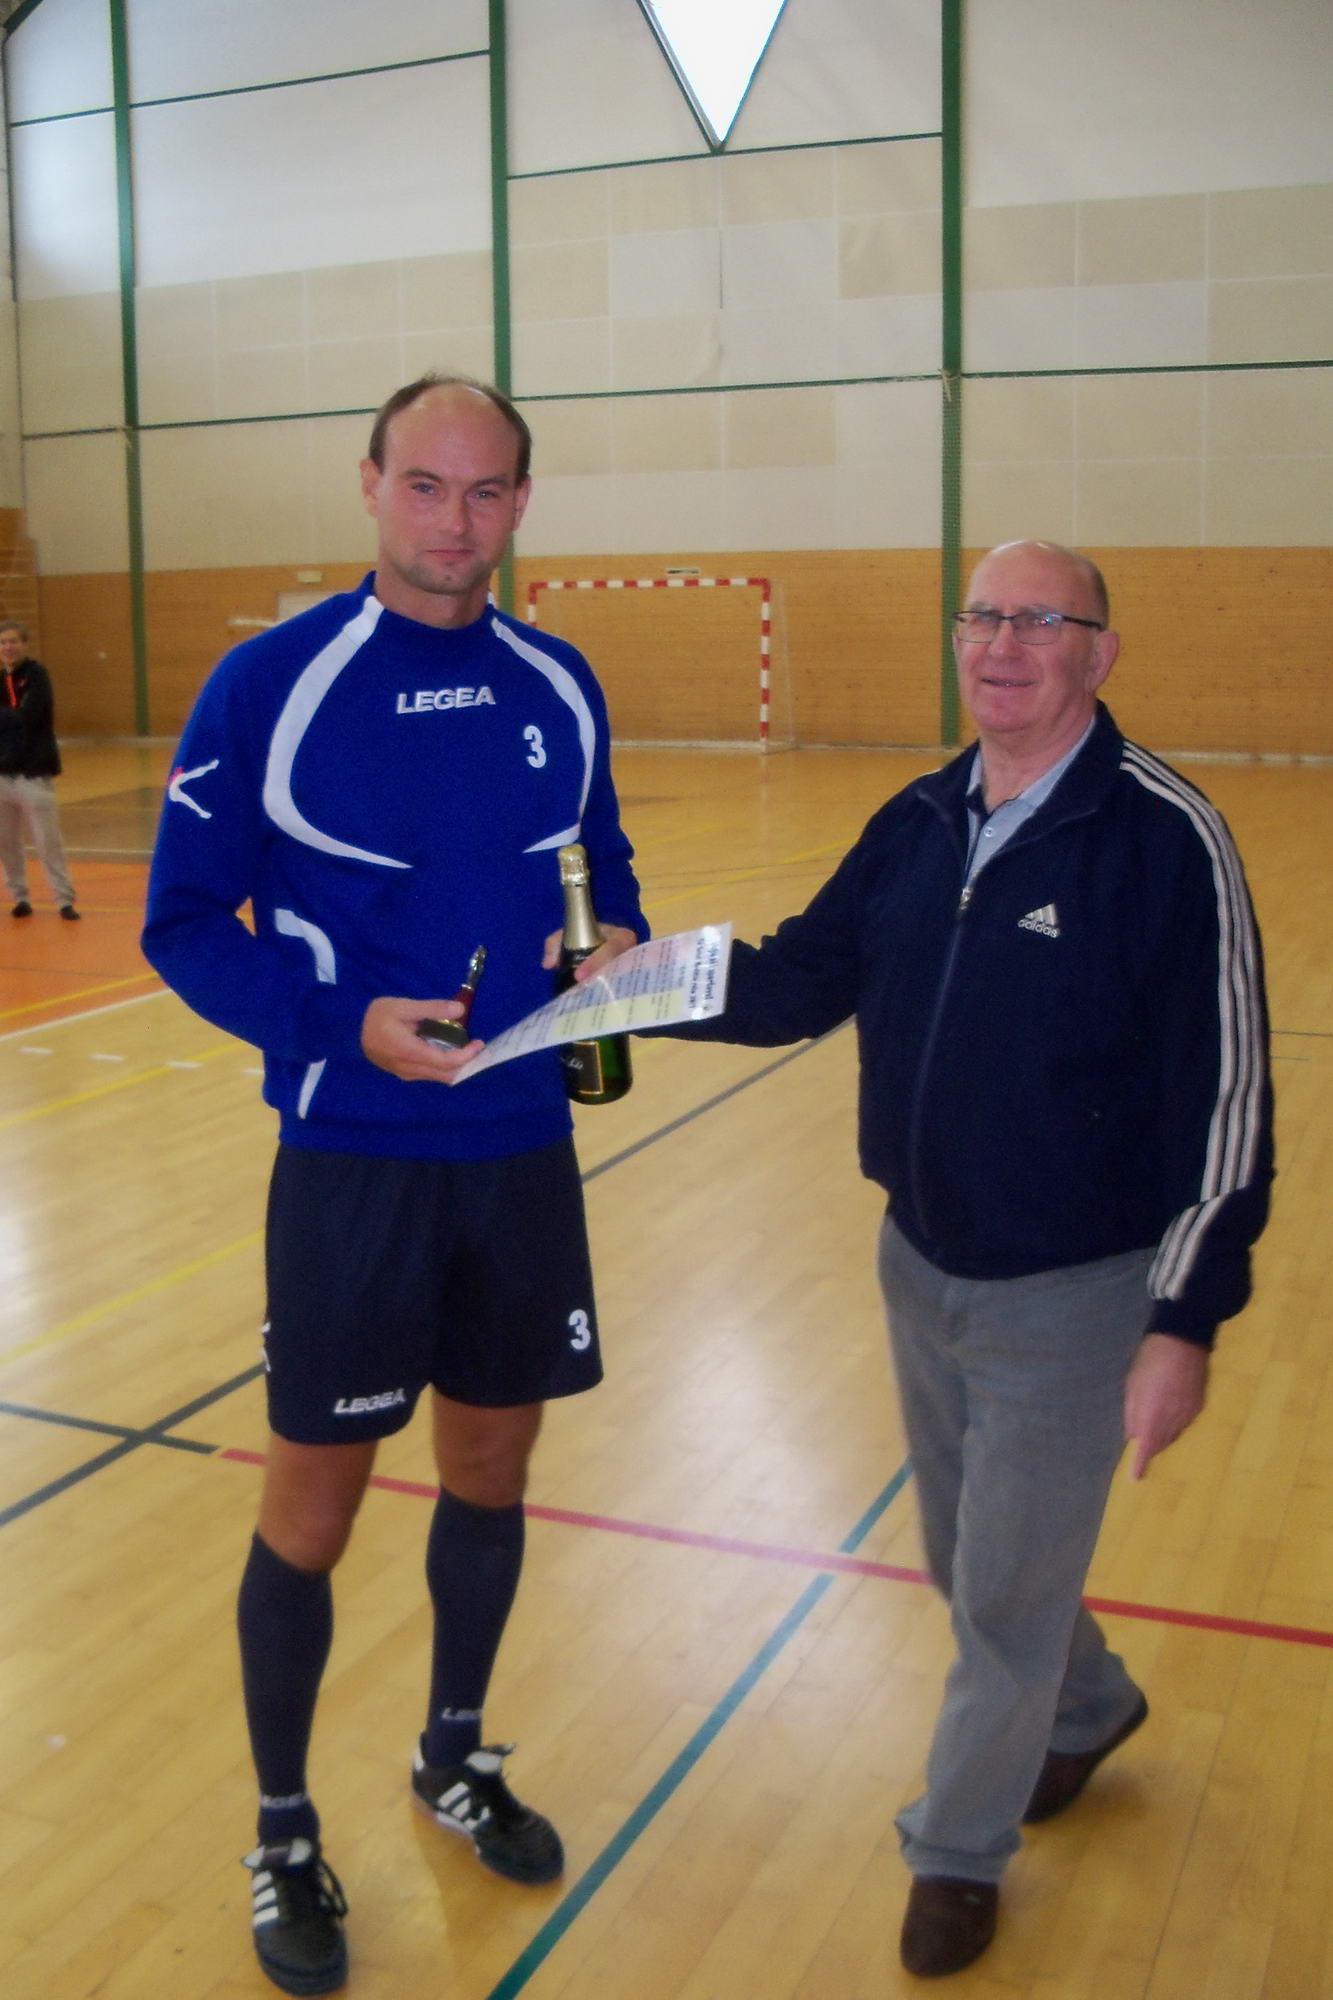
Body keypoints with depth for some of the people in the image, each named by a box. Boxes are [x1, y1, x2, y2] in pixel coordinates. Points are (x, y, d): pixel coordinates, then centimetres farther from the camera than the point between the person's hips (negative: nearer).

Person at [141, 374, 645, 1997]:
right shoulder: (269, 685, -11)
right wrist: (347, 1024, -22)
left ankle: (454, 1758, 43)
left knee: (490, 1470, 18)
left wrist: (622, 947, -7)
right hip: (353, 1163, -4)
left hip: (527, 1152, 5)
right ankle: (283, 1833, 32)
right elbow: (185, 925, -8)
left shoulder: (560, 687, 3)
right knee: (311, 1512, 8)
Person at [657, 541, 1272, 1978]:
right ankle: (1087, 1707, 53)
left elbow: (1224, 1097, -17)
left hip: (1074, 1298, -6)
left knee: (1006, 1597, 9)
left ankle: (960, 1850, 34)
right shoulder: (917, 825, 1)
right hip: (919, 1268, 6)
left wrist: (1184, 1320, -18)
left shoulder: (1165, 838, -18)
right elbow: (800, 980, 5)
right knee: (968, 1560, 23)